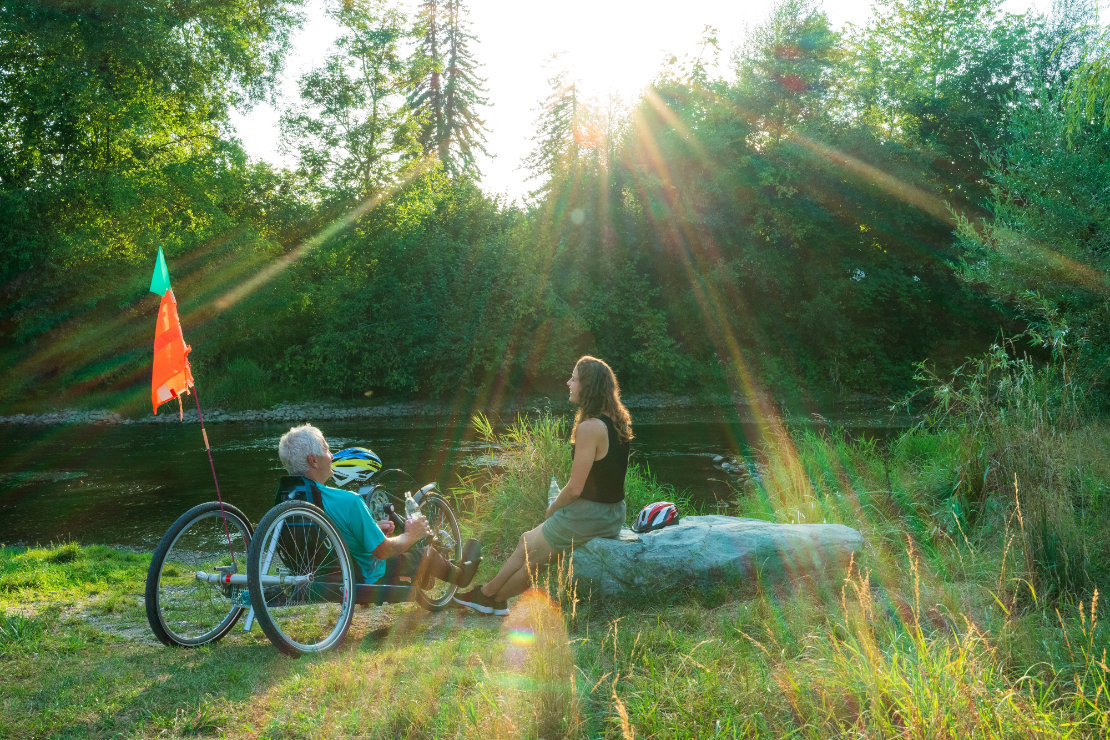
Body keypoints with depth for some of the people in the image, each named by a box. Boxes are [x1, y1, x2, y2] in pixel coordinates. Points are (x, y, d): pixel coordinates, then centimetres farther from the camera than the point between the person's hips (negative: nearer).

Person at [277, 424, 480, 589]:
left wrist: (374, 529, 12)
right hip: (369, 582, -7)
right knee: (429, 554, 17)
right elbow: (382, 551, -25)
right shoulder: (347, 501, -35)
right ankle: (460, 574, 49)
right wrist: (411, 535, -6)